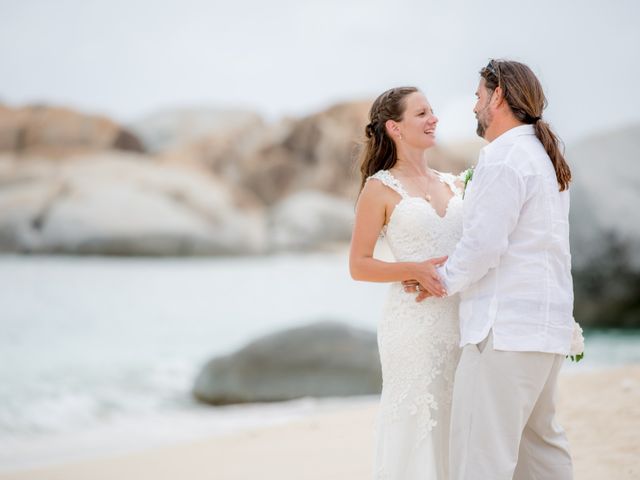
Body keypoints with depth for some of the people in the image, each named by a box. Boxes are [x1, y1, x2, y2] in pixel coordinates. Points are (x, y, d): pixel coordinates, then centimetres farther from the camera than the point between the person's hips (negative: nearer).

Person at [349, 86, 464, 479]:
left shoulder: (453, 184, 15)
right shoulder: (380, 188, 0)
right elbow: (359, 266, -3)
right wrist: (416, 270, -16)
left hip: (462, 321, 5)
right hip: (415, 324, -5)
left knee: (459, 429, 5)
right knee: (416, 428, -4)